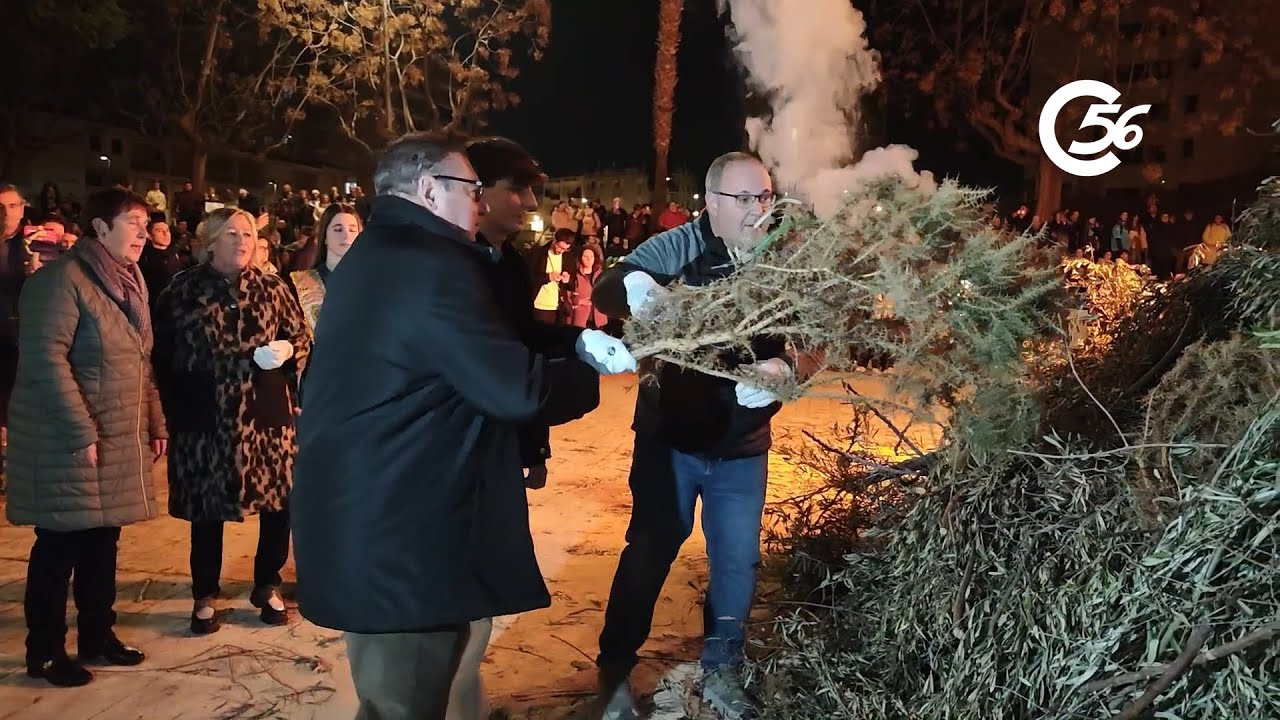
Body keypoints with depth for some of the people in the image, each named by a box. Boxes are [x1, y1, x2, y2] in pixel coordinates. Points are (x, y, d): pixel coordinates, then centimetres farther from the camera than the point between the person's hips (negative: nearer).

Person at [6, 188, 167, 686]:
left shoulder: (131, 281, 13)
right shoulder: (61, 278, -13)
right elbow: (45, 360, -20)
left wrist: (155, 425, 14)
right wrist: (82, 433, -22)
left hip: (121, 439, 8)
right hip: (68, 441, -7)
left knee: (102, 541, 14)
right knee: (60, 545, 3)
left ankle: (97, 636, 27)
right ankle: (45, 652, 17)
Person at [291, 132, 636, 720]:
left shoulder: (374, 257, 14)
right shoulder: (433, 265, -20)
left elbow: (479, 345, 14)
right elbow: (518, 391, -21)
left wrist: (577, 340, 8)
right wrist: (590, 365, -3)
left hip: (361, 522, 11)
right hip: (398, 537, -10)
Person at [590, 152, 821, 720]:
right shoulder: (680, 247, -16)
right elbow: (603, 291, -25)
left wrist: (786, 367, -27)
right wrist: (635, 289, -48)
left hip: (742, 444, 3)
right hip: (670, 435, -2)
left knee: (737, 562, 12)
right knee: (649, 553, 8)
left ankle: (721, 672, 33)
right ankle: (615, 672, 26)